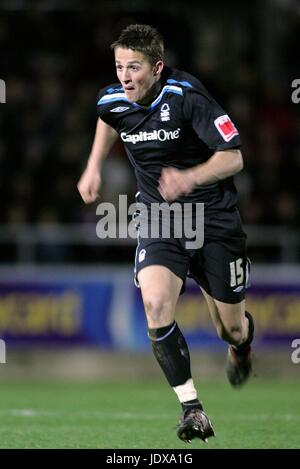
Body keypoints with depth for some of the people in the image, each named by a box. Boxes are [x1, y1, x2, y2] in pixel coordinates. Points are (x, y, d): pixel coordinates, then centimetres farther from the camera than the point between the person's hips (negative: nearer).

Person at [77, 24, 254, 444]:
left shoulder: (186, 95, -21)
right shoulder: (113, 101, -5)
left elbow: (233, 157, -20)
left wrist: (191, 178, -36)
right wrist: (94, 167, 17)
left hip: (213, 217, -3)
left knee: (231, 329, 8)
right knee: (156, 306, -25)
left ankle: (243, 337, 49)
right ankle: (191, 407, -16)